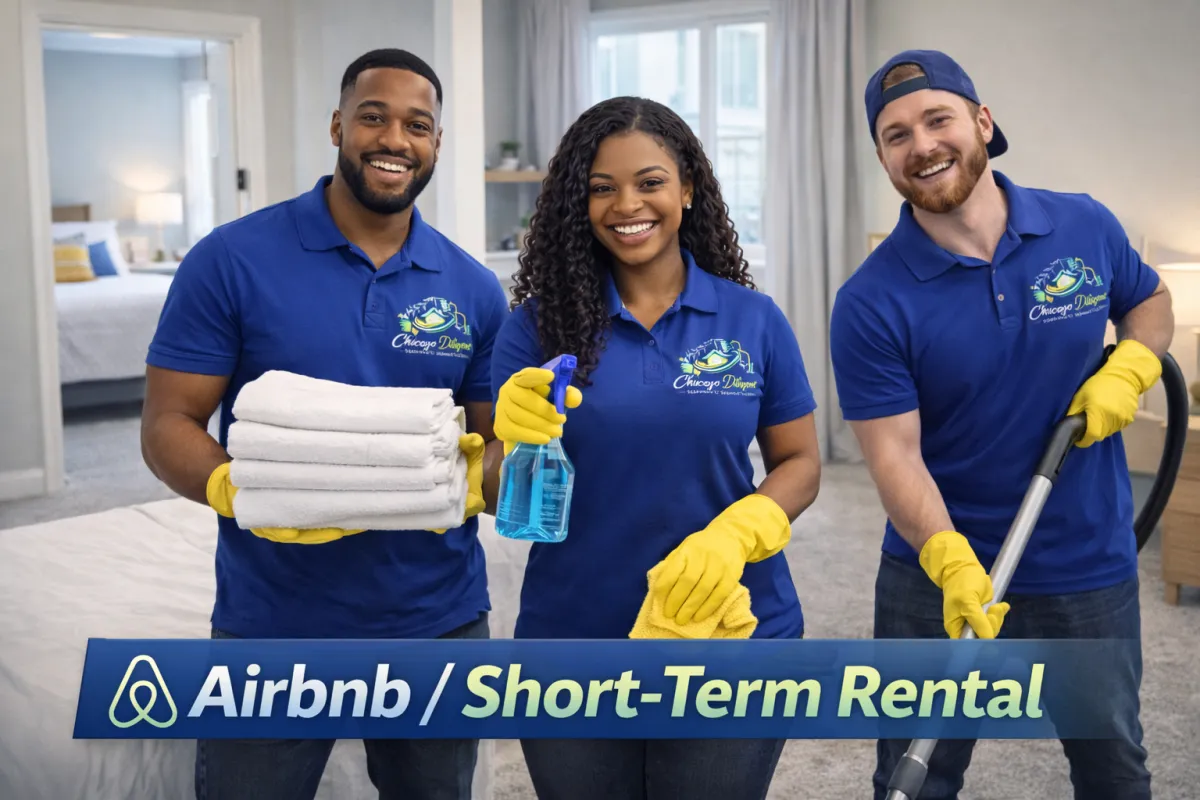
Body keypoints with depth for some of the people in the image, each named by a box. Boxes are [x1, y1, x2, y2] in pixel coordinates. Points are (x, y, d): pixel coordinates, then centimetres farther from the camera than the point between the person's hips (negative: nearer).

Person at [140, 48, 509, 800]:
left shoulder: (475, 289, 2)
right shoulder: (231, 260, -7)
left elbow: (504, 439, 7)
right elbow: (167, 425, -6)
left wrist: (476, 476, -16)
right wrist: (235, 488, -27)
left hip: (438, 622, 3)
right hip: (271, 627, -2)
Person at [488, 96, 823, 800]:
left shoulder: (753, 320, -2)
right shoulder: (540, 323, -3)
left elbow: (800, 463, 3)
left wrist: (736, 533, -17)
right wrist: (517, 439, -26)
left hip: (729, 637, 0)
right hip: (571, 640, 1)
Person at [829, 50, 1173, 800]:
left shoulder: (1087, 226, -6)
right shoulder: (872, 303, -17)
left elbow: (1150, 302, 13)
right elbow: (895, 455, -19)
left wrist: (1129, 369, -8)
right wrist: (951, 563, -34)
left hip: (1091, 567, 2)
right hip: (939, 571, -2)